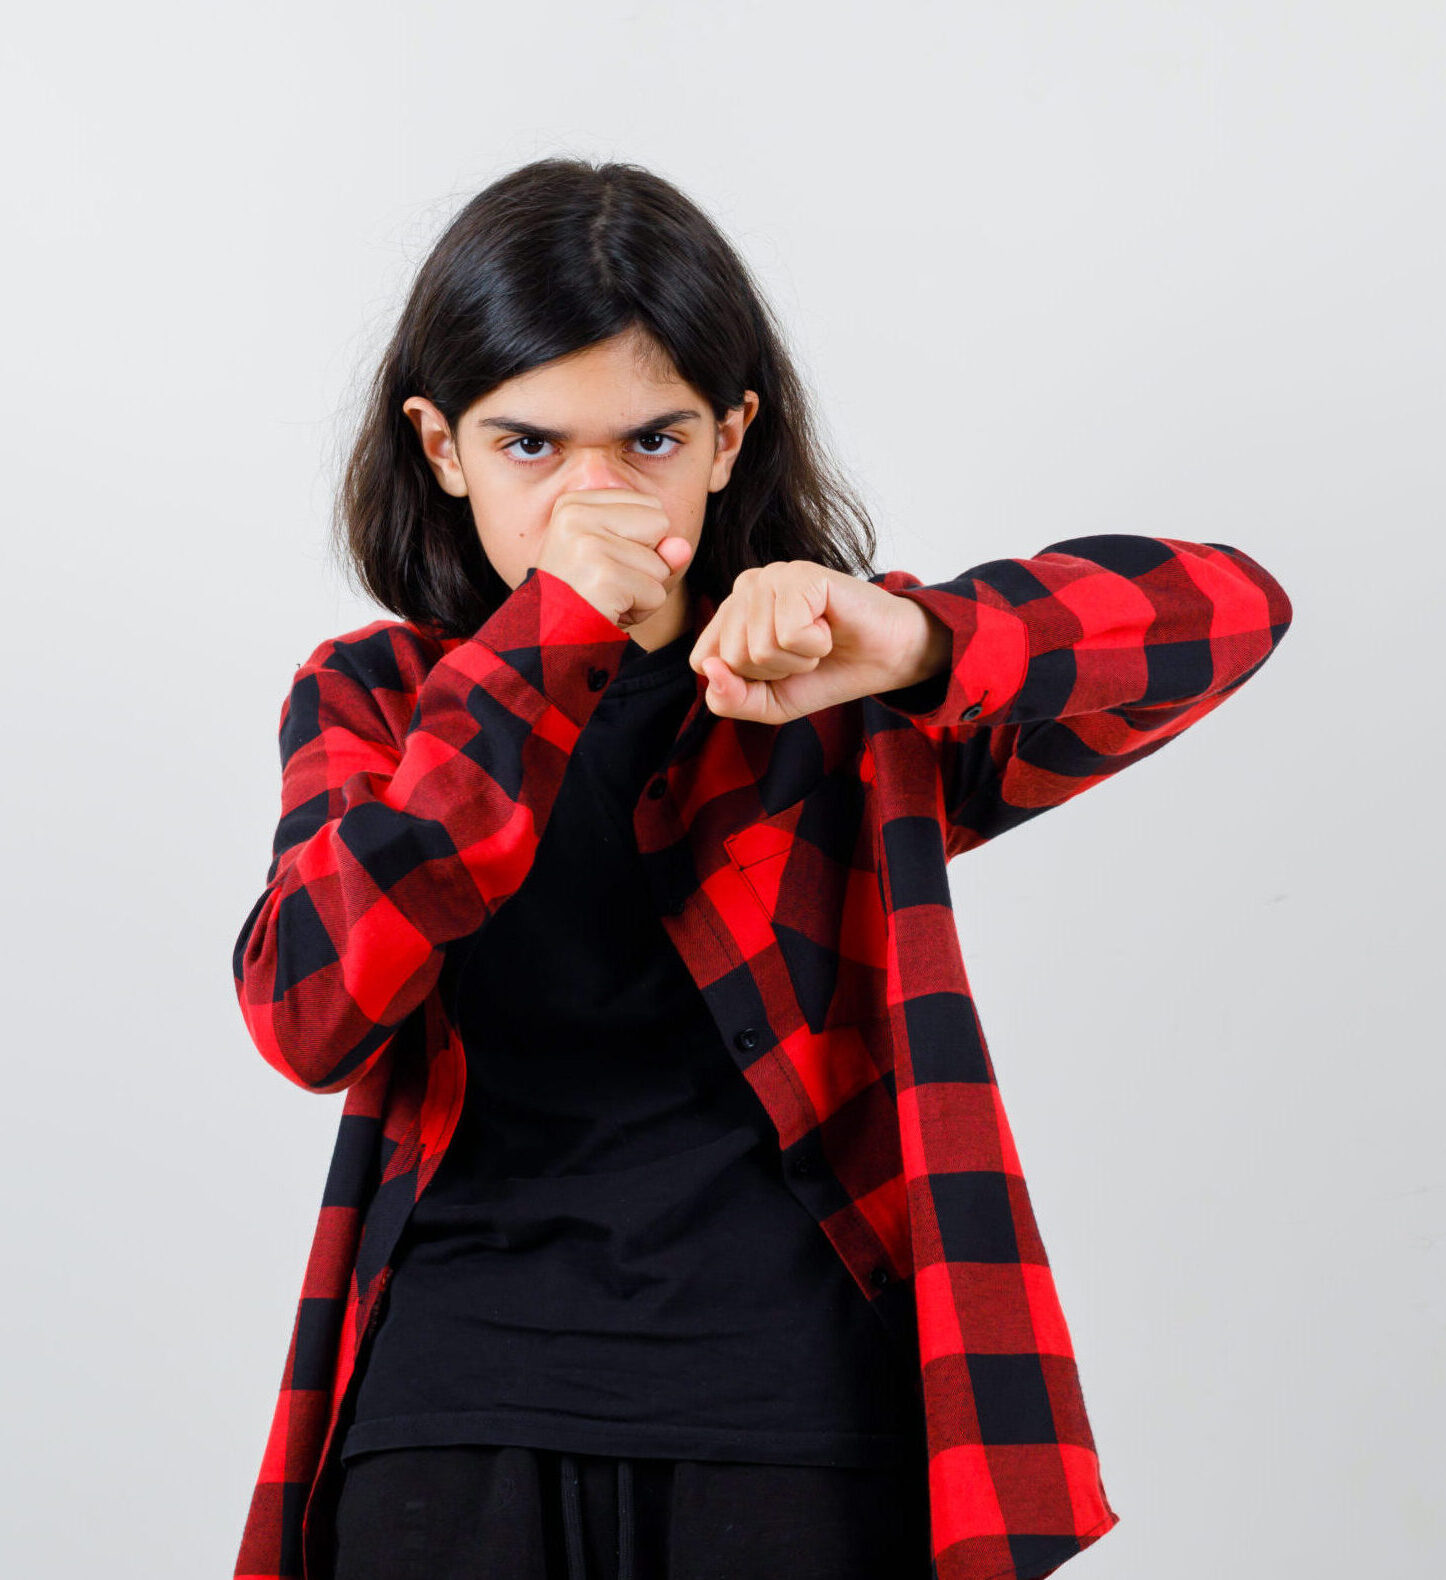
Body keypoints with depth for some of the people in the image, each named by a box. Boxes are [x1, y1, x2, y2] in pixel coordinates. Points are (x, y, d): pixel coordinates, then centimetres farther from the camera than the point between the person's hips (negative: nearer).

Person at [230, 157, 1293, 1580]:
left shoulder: (830, 693, 3)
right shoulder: (369, 701, 8)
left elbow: (1231, 609, -8)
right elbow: (305, 1014, -10)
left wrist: (913, 643, -27)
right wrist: (548, 642, -15)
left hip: (797, 1422, -1)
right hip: (452, 1420, 1)